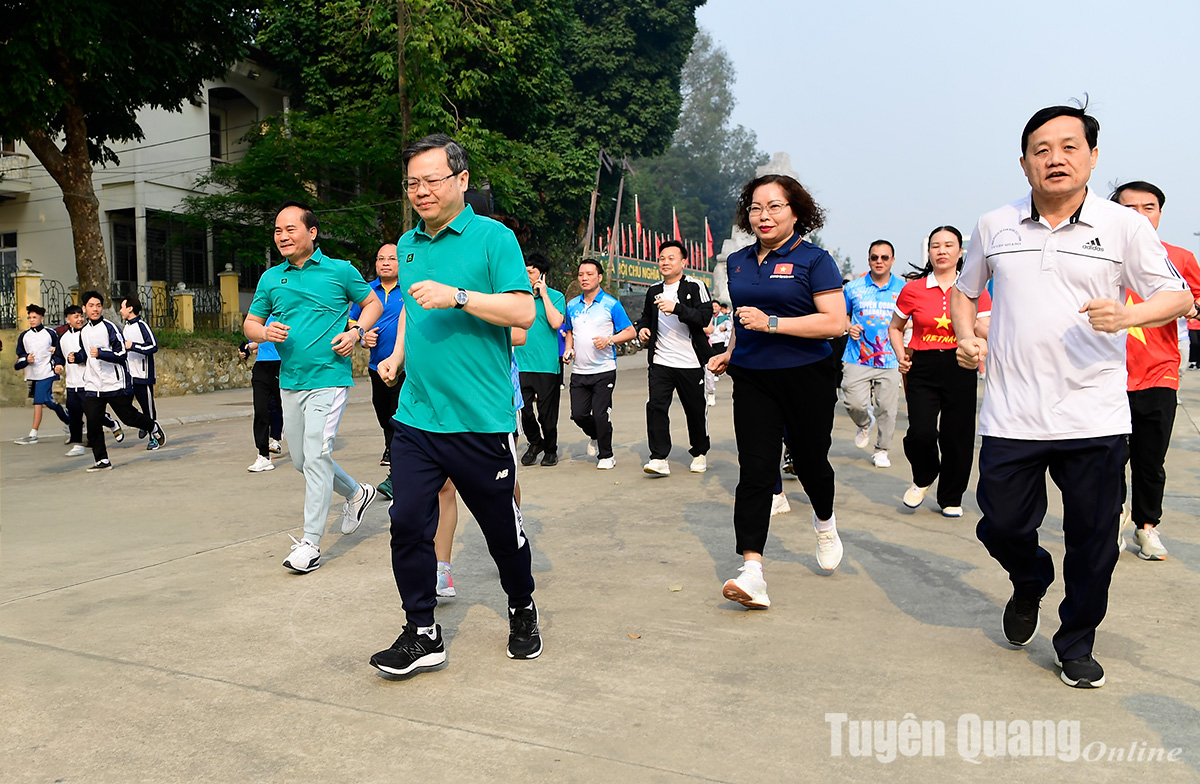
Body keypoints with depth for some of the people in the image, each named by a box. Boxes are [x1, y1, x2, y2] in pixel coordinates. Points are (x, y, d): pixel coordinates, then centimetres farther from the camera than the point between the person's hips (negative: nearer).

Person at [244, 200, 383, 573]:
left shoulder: (340, 270, -1)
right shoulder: (270, 279, 10)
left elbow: (373, 303, 9)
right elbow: (250, 324, 14)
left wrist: (356, 332, -9)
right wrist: (265, 332, -9)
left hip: (328, 378, -6)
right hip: (290, 382, 6)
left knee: (316, 455, -12)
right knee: (301, 459, 13)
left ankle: (311, 543, -4)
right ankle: (356, 493, 37)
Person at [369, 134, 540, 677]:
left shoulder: (493, 238, -5)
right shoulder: (408, 245, 14)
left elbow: (523, 311, -15)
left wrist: (458, 297, -23)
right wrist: (398, 355, 15)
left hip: (481, 421, -5)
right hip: (416, 418, 5)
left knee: (502, 527, 9)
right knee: (407, 523, -1)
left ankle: (523, 612, 34)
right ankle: (422, 635, 14)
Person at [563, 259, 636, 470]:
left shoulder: (611, 304, -4)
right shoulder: (572, 305, 10)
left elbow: (630, 332, -4)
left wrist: (609, 340, -19)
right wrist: (569, 349, 6)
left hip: (604, 370, -5)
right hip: (579, 371, 5)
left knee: (600, 414, -6)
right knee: (578, 414, 5)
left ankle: (606, 456, 13)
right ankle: (595, 436, 37)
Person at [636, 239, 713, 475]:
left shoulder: (695, 286, -3)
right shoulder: (654, 290, 13)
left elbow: (705, 317, -17)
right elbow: (646, 315, 30)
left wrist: (676, 308, -27)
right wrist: (642, 328, 8)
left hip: (690, 363, -3)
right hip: (660, 361, 3)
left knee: (696, 410, 8)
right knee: (656, 406, -11)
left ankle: (699, 454, 28)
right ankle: (659, 459, -10)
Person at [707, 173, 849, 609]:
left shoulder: (813, 259, -6)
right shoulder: (738, 262, 12)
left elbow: (835, 322, -15)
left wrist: (771, 324, -20)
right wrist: (730, 352, 12)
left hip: (806, 380, -3)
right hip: (752, 380, 4)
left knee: (809, 460, 12)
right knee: (755, 471, -7)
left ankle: (824, 520, 46)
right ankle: (752, 571, -11)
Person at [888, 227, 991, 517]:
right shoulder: (913, 289, 4)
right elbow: (895, 328, 17)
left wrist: (971, 325, -16)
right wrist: (901, 356, 2)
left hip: (960, 368, 1)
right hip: (922, 369, 0)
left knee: (957, 436, 2)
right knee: (921, 433, -14)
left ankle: (951, 498, 24)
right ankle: (923, 479, 19)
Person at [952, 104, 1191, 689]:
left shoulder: (1124, 226, 2)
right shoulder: (994, 227, 9)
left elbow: (1179, 297, 2)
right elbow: (964, 292, 23)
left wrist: (1128, 315, -19)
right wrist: (967, 338, 3)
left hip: (1094, 418, -1)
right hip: (1011, 415, 1)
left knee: (1091, 542, 7)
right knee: (1002, 527, 5)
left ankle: (1076, 645, 28)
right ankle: (1029, 584, 40)